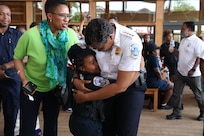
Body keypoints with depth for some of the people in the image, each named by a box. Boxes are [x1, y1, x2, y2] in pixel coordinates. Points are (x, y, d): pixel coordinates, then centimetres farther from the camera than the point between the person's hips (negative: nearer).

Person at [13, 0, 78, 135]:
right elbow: (17, 57, -9)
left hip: (55, 87, 3)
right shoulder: (30, 35, -24)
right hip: (31, 87, -2)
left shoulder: (71, 35, -18)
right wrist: (24, 80, -17)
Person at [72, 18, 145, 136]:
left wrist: (86, 97, -22)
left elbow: (121, 86, -27)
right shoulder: (94, 38, -13)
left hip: (130, 86, -3)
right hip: (105, 85, 4)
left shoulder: (131, 42, -28)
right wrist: (75, 79, -18)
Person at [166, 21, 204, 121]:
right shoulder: (183, 40, 10)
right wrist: (173, 51, 2)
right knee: (176, 93, 7)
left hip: (192, 74, -7)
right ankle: (177, 113, 18)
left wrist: (193, 70, -24)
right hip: (180, 72, 7)